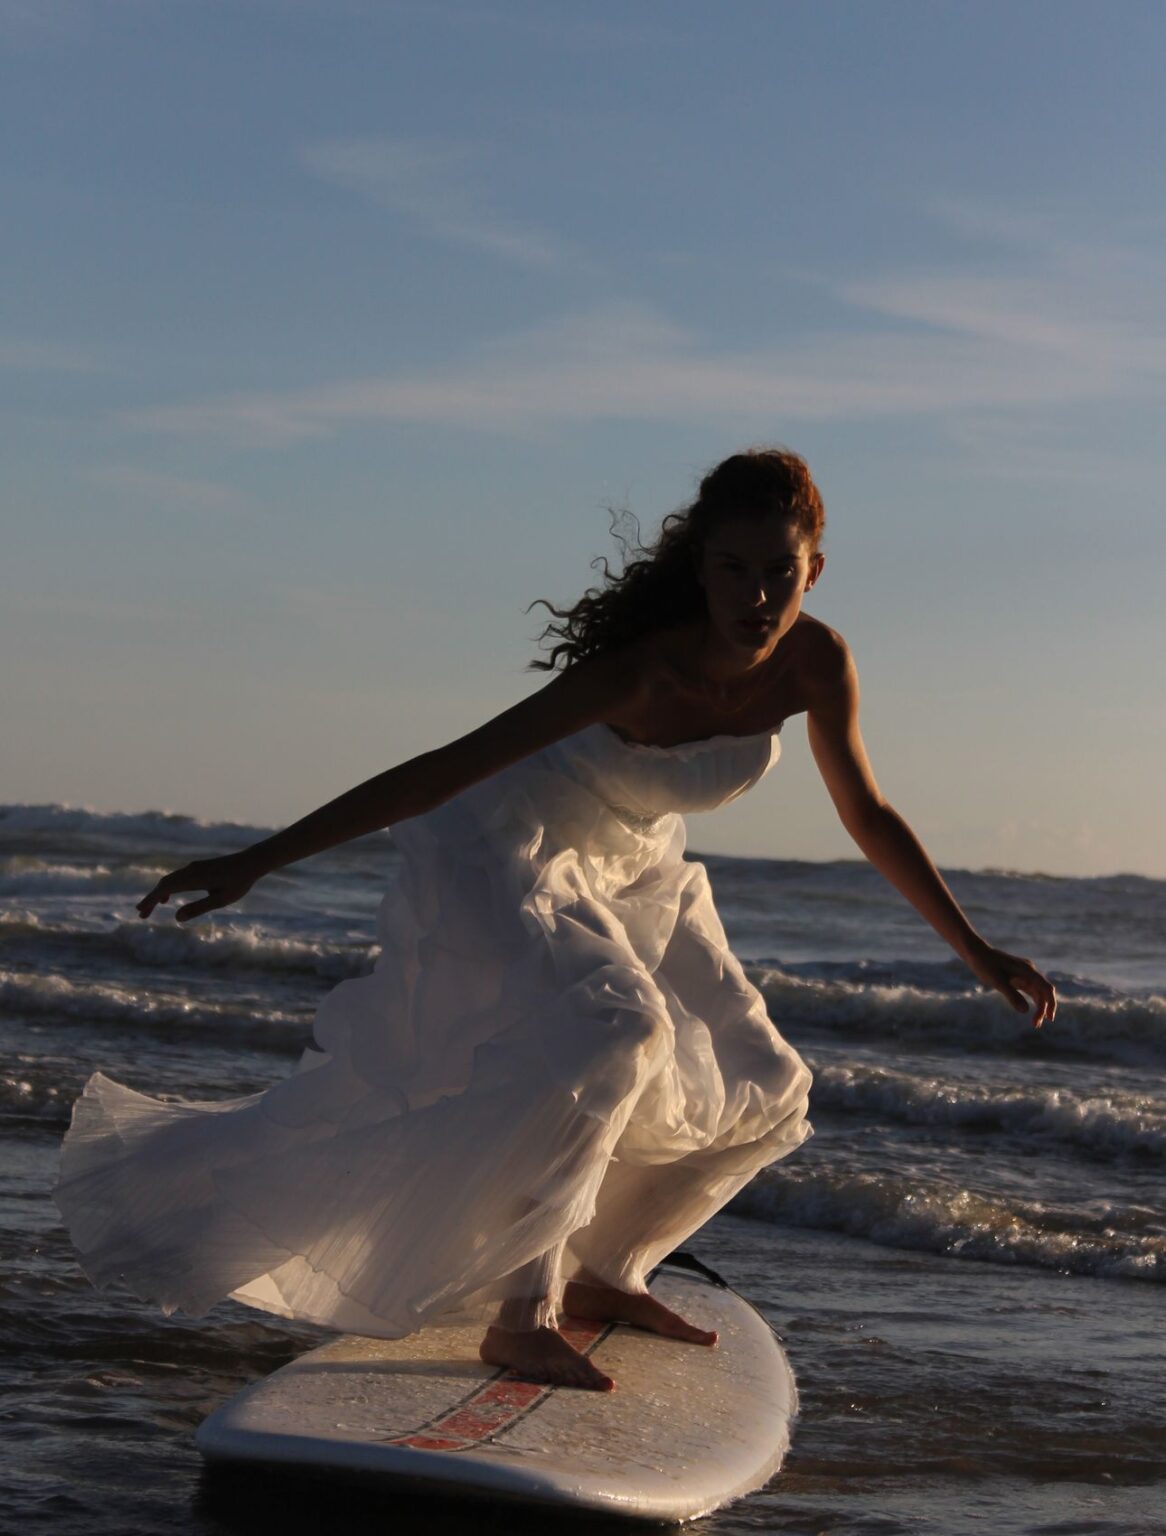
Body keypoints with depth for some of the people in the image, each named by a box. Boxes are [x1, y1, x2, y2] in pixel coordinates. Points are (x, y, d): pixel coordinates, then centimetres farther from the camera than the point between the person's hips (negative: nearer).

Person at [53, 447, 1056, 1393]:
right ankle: (521, 1318, -23)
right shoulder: (645, 668, -35)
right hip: (503, 855, -7)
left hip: (628, 876, 7)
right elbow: (447, 768, -34)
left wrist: (975, 951, 7)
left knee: (765, 1095, 8)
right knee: (613, 1036, -32)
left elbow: (869, 818, 1)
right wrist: (258, 863, -34)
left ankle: (601, 1272, 24)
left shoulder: (816, 667, -17)